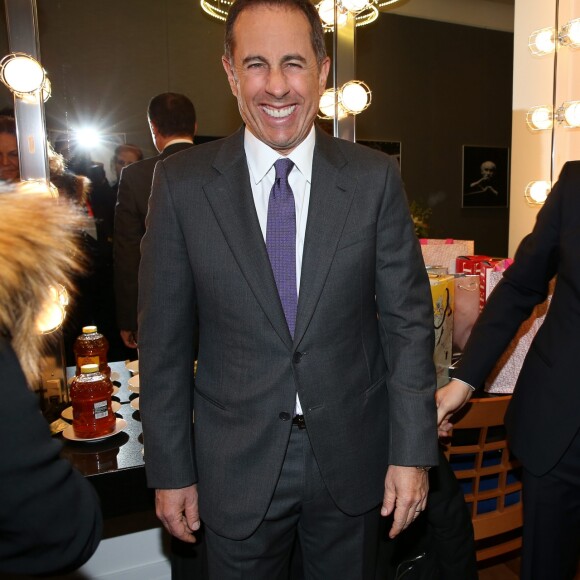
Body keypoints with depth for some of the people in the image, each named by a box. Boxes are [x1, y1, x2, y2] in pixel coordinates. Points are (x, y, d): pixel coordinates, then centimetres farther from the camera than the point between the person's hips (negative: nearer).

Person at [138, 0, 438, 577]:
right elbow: (164, 340, -4)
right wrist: (170, 469, -1)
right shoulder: (181, 182, -7)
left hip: (351, 459, 1)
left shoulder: (375, 177, -6)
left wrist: (412, 453, -5)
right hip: (236, 465, 0)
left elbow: (408, 320, -4)